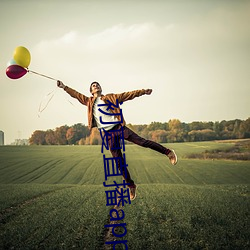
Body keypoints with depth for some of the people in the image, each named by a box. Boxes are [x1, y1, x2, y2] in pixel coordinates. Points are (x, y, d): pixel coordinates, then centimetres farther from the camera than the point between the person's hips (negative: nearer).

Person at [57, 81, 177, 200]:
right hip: (108, 134, 2)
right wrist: (64, 87, 11)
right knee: (119, 161, 1)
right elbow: (76, 94, 20)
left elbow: (128, 95, 9)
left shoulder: (110, 97, 12)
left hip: (119, 127, -2)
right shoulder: (89, 101, 18)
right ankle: (131, 186, 9)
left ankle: (168, 152, -2)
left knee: (142, 141, -14)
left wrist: (143, 91, 2)